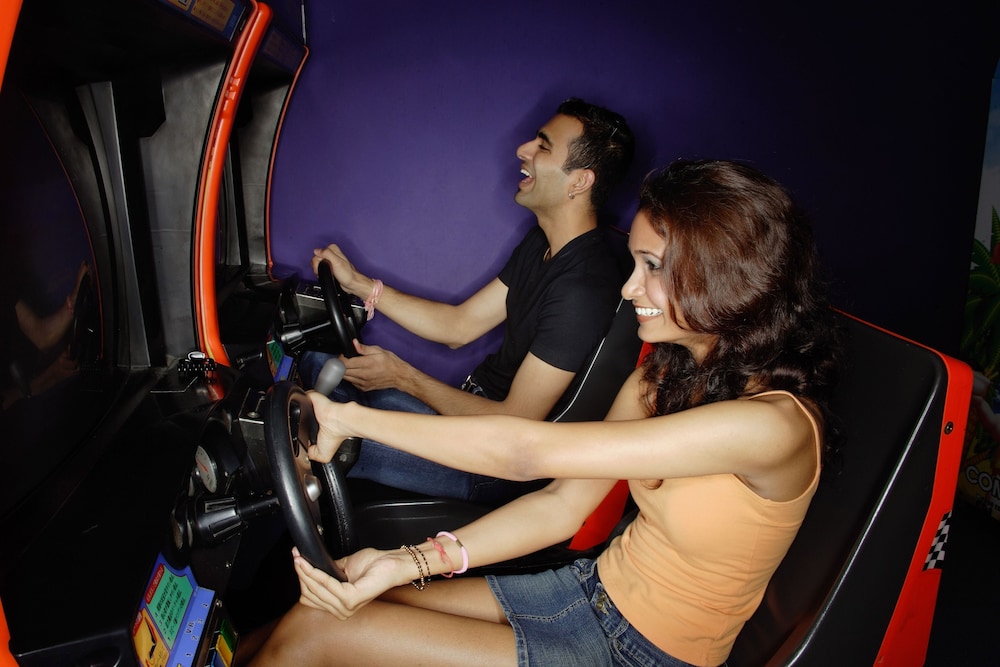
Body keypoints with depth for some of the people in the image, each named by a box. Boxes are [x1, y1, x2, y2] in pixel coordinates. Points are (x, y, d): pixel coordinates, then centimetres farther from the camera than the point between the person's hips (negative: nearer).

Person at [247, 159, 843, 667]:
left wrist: (350, 417, -22)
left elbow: (529, 450, -31)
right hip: (592, 590, 6)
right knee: (325, 603, -4)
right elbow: (563, 504, -5)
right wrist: (410, 561, -15)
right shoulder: (664, 374, -2)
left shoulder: (775, 424, -27)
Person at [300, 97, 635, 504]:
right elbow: (459, 326, 7)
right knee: (315, 364, 9)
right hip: (478, 402, 9)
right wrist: (358, 283, 2)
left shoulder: (583, 290, -29)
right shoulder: (543, 242, 3)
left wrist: (402, 376, -16)